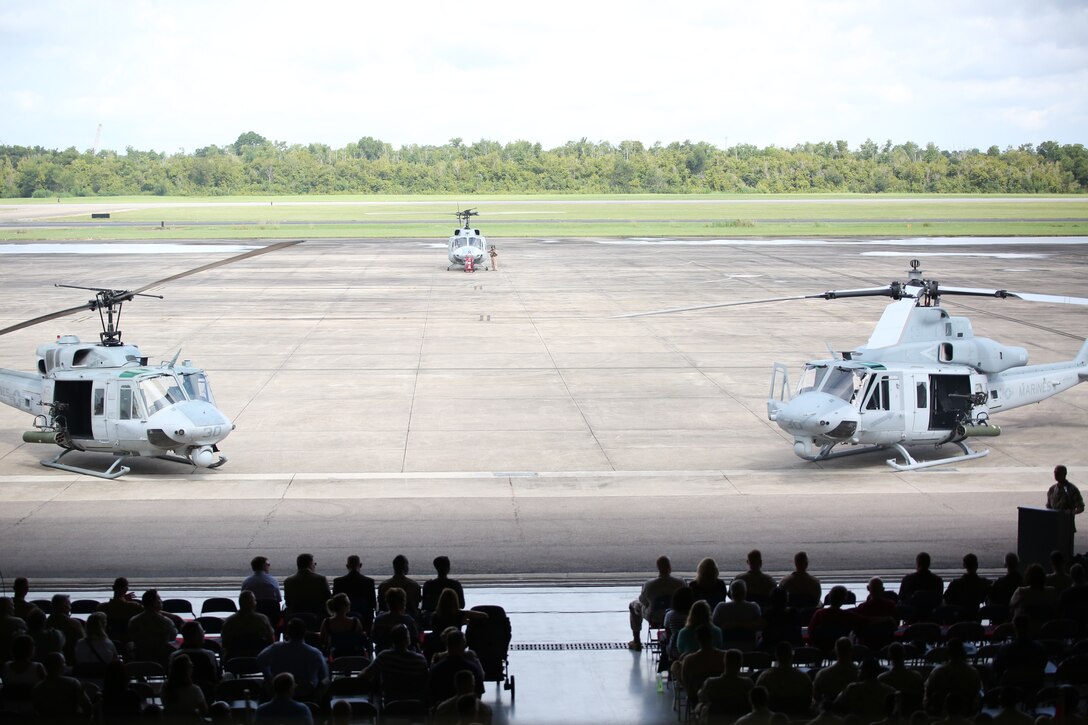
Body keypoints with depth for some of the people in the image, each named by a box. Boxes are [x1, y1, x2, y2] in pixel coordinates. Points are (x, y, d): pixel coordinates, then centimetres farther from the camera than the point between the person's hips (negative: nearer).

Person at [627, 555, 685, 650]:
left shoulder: (649, 585, -27)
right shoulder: (680, 583, -24)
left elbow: (643, 601, -8)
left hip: (654, 618, -2)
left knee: (633, 605, 27)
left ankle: (636, 642, 32)